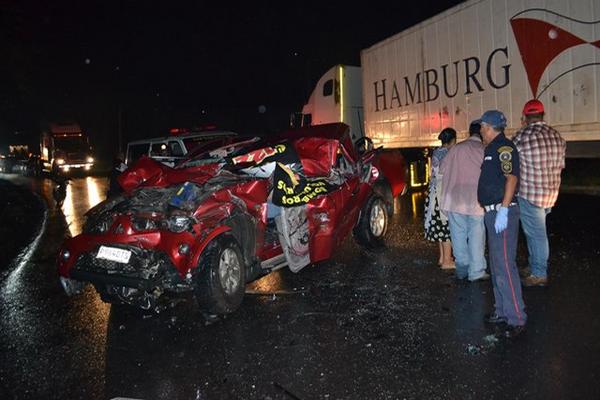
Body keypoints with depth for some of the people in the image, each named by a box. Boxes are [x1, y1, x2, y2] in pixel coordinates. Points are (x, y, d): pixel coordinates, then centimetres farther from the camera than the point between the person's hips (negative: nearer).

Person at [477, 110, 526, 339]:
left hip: (502, 212, -11)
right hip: (492, 212, 11)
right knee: (496, 265, 14)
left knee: (504, 265, -11)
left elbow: (511, 178, -21)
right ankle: (502, 311, 24)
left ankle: (517, 319, -5)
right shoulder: (492, 149, 19)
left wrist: (503, 211, -26)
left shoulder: (503, 147, -11)